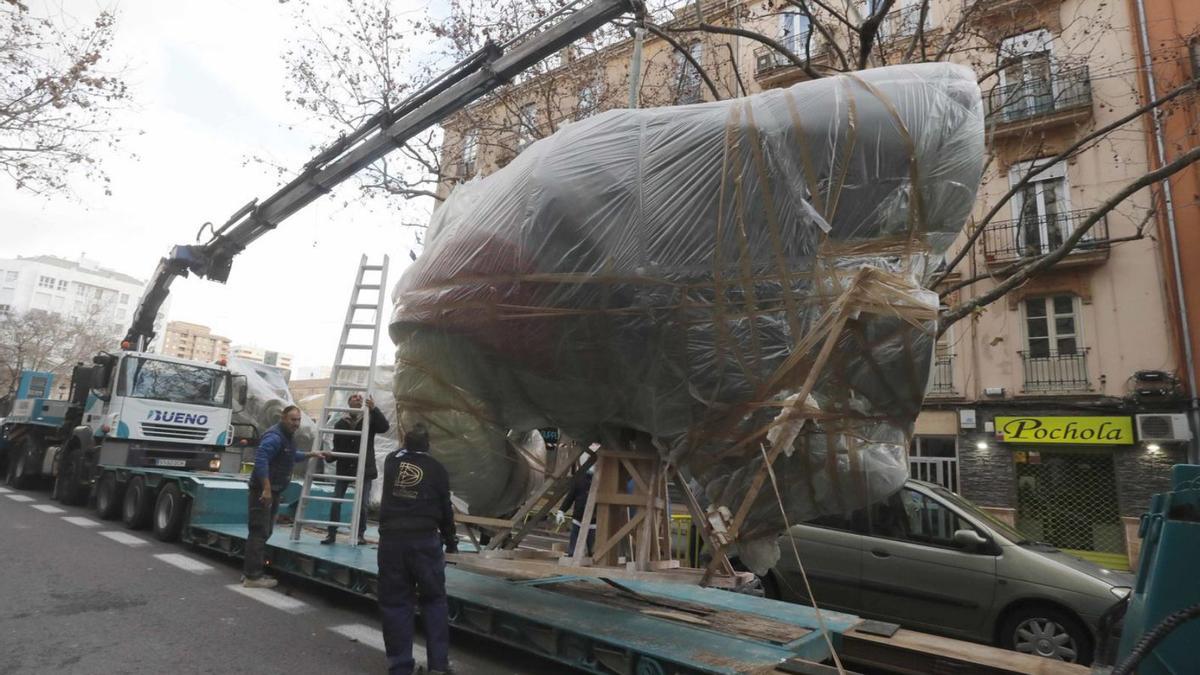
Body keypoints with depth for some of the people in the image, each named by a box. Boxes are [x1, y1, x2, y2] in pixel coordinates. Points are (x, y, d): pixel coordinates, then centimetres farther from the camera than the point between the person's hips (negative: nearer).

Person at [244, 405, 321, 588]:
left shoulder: (287, 436, 16)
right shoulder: (274, 436, -18)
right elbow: (260, 460, -29)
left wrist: (309, 454, 33)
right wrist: (266, 489, -31)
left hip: (273, 490, 11)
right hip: (263, 490, -11)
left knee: (264, 532, 17)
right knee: (259, 532, -8)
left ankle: (250, 572, 26)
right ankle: (253, 576, -3)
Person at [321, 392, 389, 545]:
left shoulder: (370, 419, 3)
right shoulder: (341, 423, 9)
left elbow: (384, 427, -17)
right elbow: (337, 448, 11)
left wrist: (373, 408, -27)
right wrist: (330, 456, -11)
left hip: (364, 469, -2)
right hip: (344, 469, 2)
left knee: (362, 504, 1)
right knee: (336, 502, -1)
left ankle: (360, 535, 13)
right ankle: (332, 534, 11)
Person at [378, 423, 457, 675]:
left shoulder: (391, 462, 8)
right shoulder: (436, 468, 3)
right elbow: (445, 509, 8)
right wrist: (451, 540, 21)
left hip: (392, 538, 2)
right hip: (425, 539, -1)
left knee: (396, 602, 9)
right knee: (434, 600, 11)